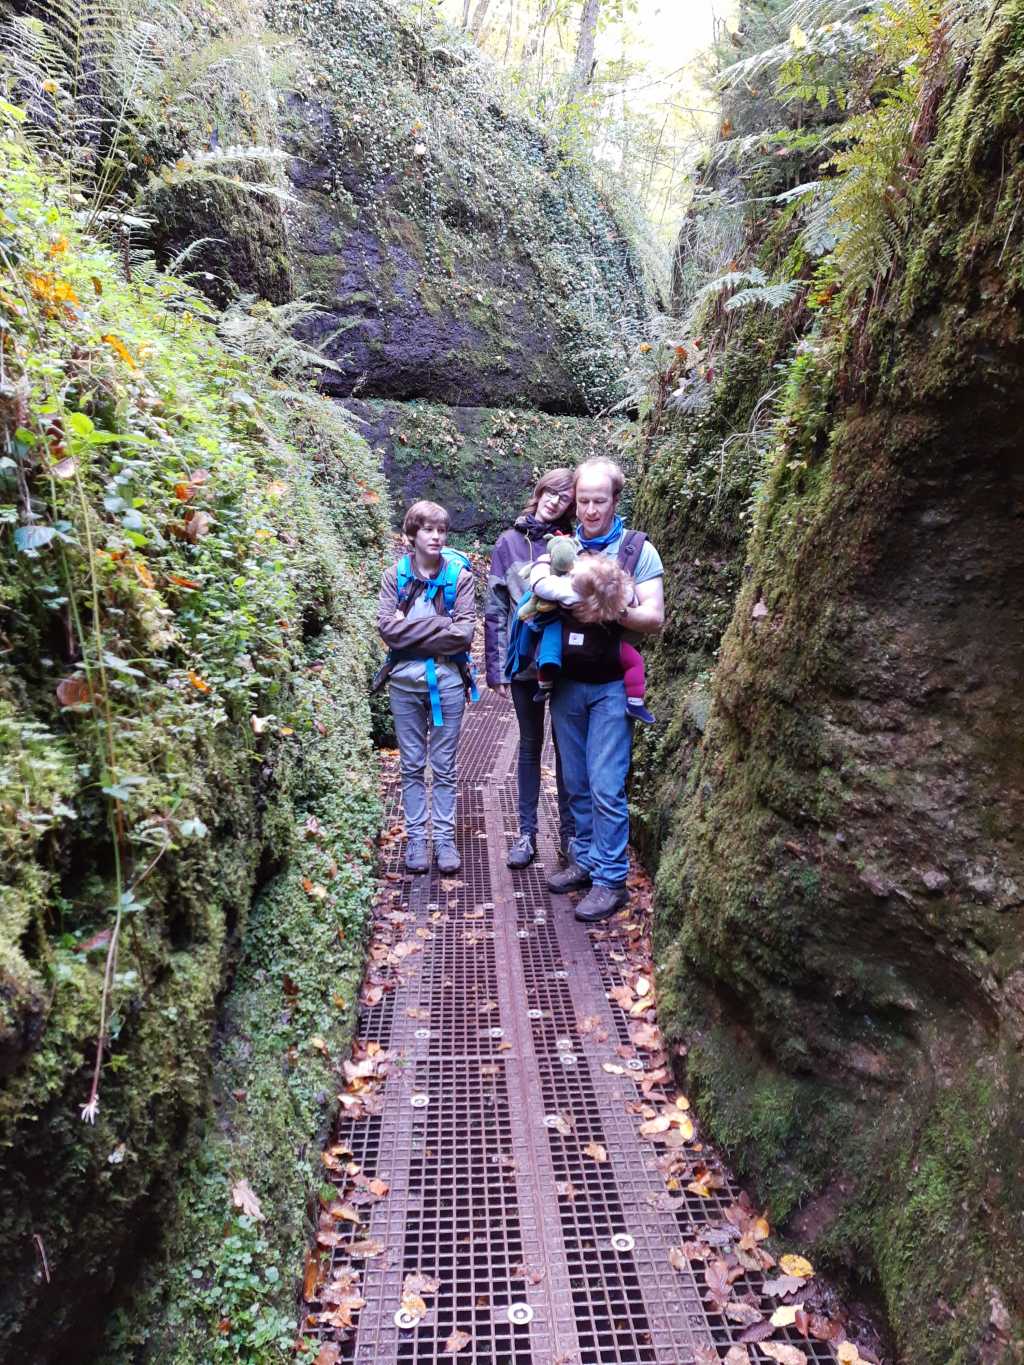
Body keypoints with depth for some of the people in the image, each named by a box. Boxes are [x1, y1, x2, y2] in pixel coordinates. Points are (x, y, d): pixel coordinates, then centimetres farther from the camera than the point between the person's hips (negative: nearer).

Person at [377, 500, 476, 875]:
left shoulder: (459, 575, -1)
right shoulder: (395, 575, 2)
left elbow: (463, 634, -11)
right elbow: (387, 628, -10)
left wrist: (412, 629, -11)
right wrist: (439, 625, -14)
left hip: (447, 680, -1)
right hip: (404, 680, 1)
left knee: (444, 767, 8)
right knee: (412, 766, 10)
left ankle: (445, 839, 18)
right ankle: (416, 838, 20)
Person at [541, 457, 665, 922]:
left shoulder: (637, 549, 0)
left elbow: (654, 618, -6)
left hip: (611, 686, -4)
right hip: (566, 683, 4)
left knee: (606, 787, -4)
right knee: (576, 783, 12)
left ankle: (610, 880, 6)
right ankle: (585, 861, 26)